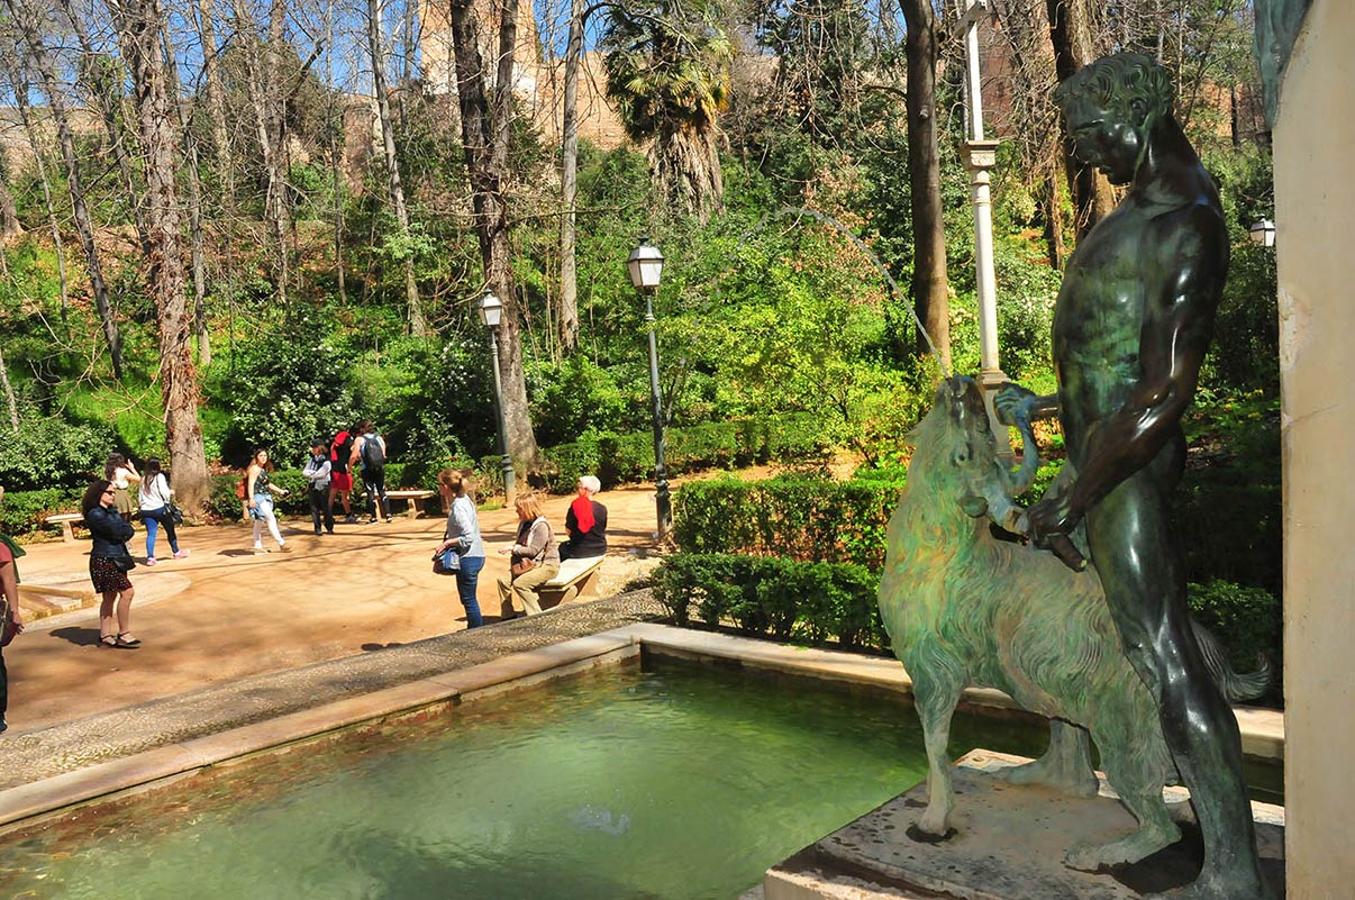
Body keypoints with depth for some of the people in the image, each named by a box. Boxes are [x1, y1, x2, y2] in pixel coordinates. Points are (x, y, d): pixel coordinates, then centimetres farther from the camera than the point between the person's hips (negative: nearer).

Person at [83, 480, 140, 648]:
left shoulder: (110, 512, 16)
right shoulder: (95, 514, -12)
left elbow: (129, 531, 8)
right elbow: (118, 530, -19)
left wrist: (122, 533, -11)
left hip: (115, 559, 9)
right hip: (104, 560, -9)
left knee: (110, 597, 11)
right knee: (127, 592, -14)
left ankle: (105, 636, 18)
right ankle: (123, 634, -8)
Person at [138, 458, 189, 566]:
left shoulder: (143, 480, 12)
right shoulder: (159, 477, -6)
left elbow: (139, 498, 14)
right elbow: (164, 493, -14)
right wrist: (171, 492, 5)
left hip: (146, 510, 5)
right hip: (159, 508, -5)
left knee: (151, 533, 0)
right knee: (170, 530, 12)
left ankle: (150, 557, -13)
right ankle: (176, 552, 26)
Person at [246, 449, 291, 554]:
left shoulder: (263, 469, 17)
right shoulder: (254, 469, -10)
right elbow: (251, 484, -19)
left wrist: (280, 491, 30)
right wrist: (251, 498, -30)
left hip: (265, 498, 9)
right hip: (258, 497, -9)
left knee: (259, 522, 12)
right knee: (271, 519, -14)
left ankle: (258, 546, 17)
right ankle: (281, 544, -17)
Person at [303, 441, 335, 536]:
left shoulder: (326, 462, -7)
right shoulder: (311, 460, 12)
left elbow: (320, 474, -15)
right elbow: (304, 472, 5)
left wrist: (310, 473, -4)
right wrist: (314, 473, -11)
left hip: (323, 488, -5)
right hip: (312, 487, 5)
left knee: (326, 508, -2)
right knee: (314, 508, 3)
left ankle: (329, 528, 6)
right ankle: (317, 528, 8)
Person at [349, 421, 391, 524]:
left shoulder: (359, 439, -1)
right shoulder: (379, 438, 10)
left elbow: (353, 456, -9)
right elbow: (384, 455, 7)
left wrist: (349, 467, 6)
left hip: (367, 469, -3)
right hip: (380, 468, 3)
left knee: (370, 492, 4)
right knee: (382, 491, 12)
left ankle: (374, 517, 2)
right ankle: (388, 514, 4)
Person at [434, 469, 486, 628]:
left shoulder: (458, 507, -21)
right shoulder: (464, 499, 6)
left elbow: (468, 537, -25)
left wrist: (446, 543, -17)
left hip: (469, 558, -10)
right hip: (474, 555, 10)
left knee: (468, 599, 2)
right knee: (469, 598, 22)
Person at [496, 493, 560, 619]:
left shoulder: (541, 526, -18)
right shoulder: (523, 524, 9)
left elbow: (533, 550, -22)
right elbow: (520, 545, 16)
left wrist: (513, 549, -17)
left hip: (547, 565, -9)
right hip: (530, 564, 9)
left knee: (520, 583, -27)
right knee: (503, 580, -5)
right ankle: (507, 616, 5)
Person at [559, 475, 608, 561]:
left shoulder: (575, 507, -16)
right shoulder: (602, 509, -8)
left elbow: (568, 530, -9)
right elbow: (603, 529, 2)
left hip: (580, 550, -4)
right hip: (600, 549, 4)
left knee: (562, 548, 26)